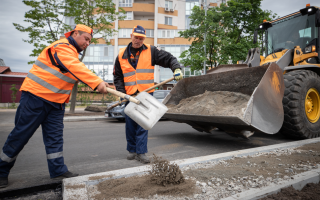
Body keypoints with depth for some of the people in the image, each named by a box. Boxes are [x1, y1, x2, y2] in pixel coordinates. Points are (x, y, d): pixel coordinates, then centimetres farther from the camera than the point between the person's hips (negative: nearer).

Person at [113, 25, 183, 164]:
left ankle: (141, 152, 3)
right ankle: (132, 150, 24)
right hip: (130, 95, 3)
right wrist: (122, 93, -1)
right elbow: (117, 77, 10)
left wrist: (176, 69, -16)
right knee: (130, 125, 9)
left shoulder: (151, 51, 4)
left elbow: (169, 59, 3)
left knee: (143, 124, -5)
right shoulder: (122, 55, 8)